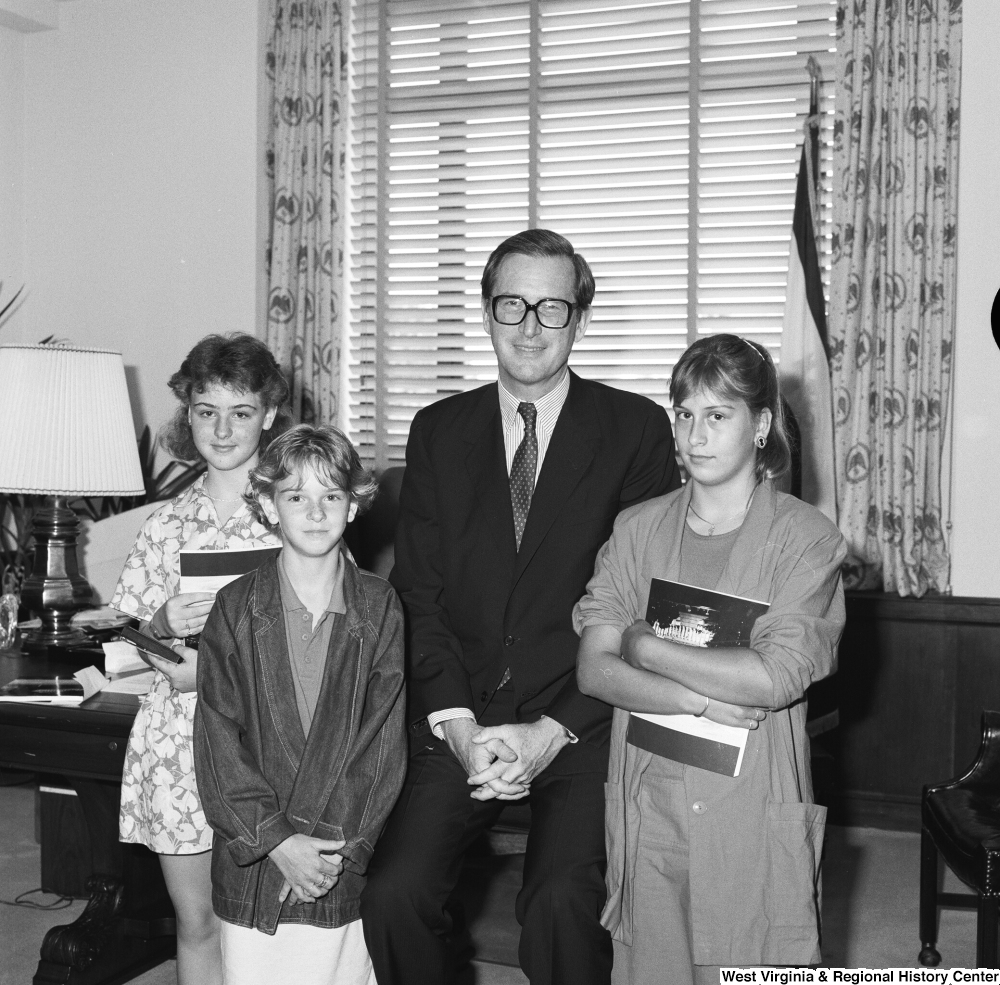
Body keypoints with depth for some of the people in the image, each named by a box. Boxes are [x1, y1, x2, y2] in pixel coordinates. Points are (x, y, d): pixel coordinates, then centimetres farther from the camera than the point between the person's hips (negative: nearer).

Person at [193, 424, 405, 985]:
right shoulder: (236, 609, -2)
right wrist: (277, 839, -13)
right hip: (252, 856, 0)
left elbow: (384, 736, -4)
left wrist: (337, 847, -12)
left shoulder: (380, 608, -1)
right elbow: (219, 740, -5)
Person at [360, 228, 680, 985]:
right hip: (462, 718, 3)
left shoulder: (636, 428, 1)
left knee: (562, 901, -24)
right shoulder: (439, 431, 10)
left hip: (582, 722, -3)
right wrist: (457, 722, -7)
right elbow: (418, 593, 6)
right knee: (393, 893, -15)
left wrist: (554, 730, -11)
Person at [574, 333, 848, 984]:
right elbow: (594, 670, -3)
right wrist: (702, 700, -17)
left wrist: (646, 647, -9)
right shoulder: (638, 529, 5)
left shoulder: (806, 538, -5)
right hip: (646, 811, 3)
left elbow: (776, 678, -17)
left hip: (753, 817, -3)